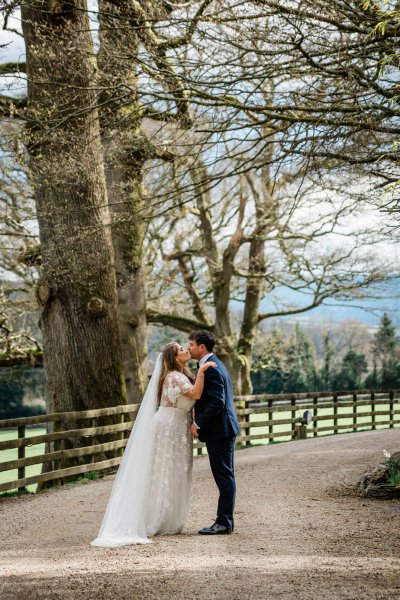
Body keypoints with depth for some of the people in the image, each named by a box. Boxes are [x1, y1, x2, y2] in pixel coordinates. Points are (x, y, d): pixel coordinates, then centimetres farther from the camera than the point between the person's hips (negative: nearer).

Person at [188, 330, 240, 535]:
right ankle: (224, 520, 17)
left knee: (224, 476, -5)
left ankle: (224, 522, -1)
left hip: (219, 429, -11)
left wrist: (198, 423, -19)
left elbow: (217, 402, -24)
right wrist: (197, 413, 13)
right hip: (220, 428, 11)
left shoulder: (211, 369, -18)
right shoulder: (213, 364, 15)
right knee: (224, 475, 12)